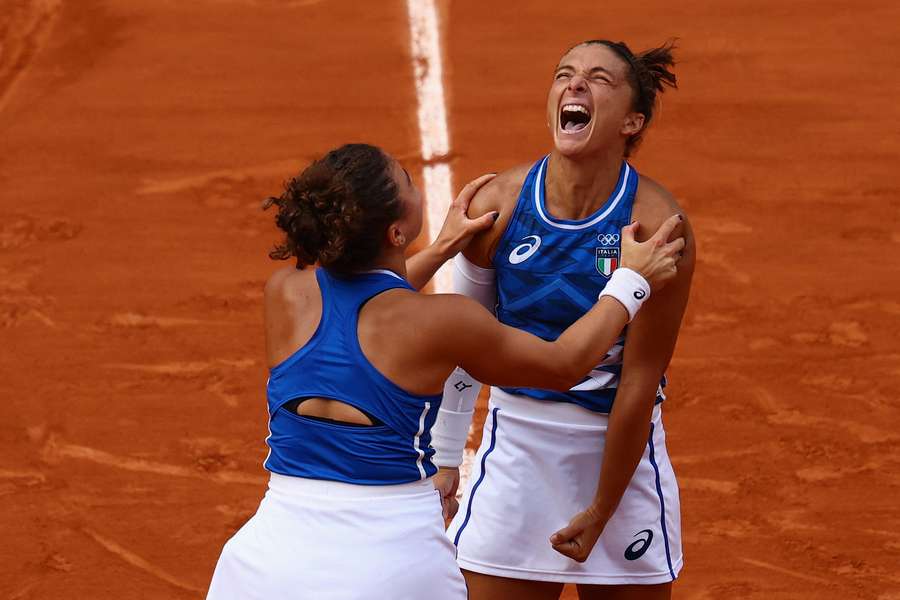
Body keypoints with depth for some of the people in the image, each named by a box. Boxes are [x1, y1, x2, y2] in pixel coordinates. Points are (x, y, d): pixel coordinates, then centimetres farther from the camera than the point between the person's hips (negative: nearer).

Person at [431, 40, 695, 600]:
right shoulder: (497, 203, -9)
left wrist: (599, 512, -10)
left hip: (621, 448, -2)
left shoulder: (656, 223, -17)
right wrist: (444, 461, 11)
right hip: (516, 444, 2)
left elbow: (640, 380, -12)